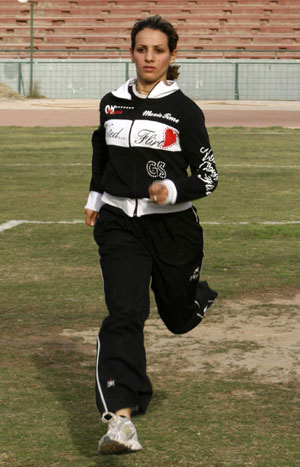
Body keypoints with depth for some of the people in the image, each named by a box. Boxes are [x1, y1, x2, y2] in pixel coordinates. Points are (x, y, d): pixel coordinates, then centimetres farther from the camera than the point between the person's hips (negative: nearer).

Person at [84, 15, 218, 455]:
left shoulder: (184, 110, -6)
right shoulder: (112, 104, 5)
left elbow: (208, 177, -5)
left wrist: (173, 191, -22)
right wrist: (95, 198, 28)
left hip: (171, 225, -1)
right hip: (119, 224, 1)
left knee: (179, 317, 16)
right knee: (124, 314, -17)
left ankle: (199, 293, 55)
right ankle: (120, 416, -27)